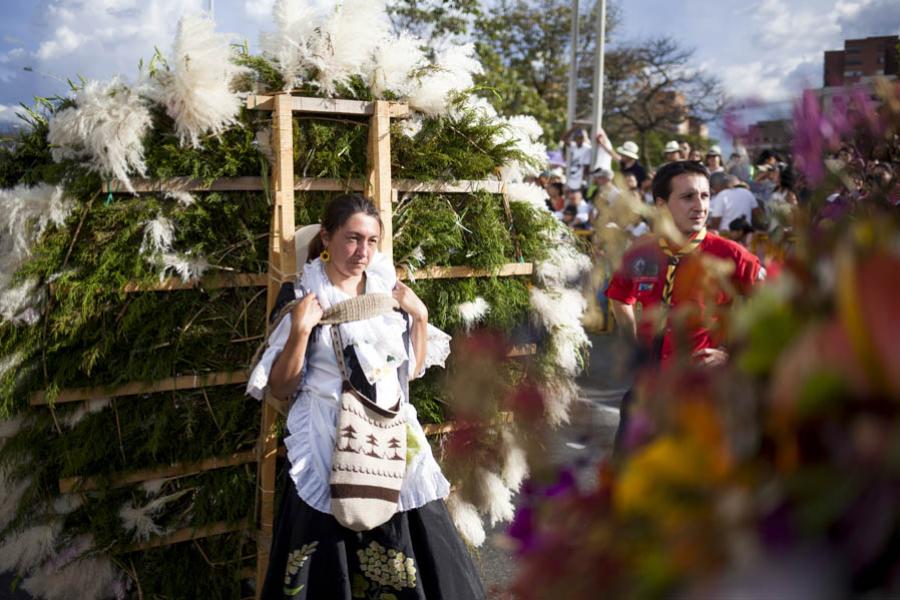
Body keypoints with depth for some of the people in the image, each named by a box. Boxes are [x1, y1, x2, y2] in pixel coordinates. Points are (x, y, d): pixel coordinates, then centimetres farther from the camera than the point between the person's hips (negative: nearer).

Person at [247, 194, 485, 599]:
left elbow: (412, 369, 13)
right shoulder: (302, 296, -4)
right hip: (328, 446, -3)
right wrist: (300, 331, -17)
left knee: (425, 556, 4)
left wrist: (420, 315, 1)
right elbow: (279, 389, -5)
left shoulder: (386, 287, 7)